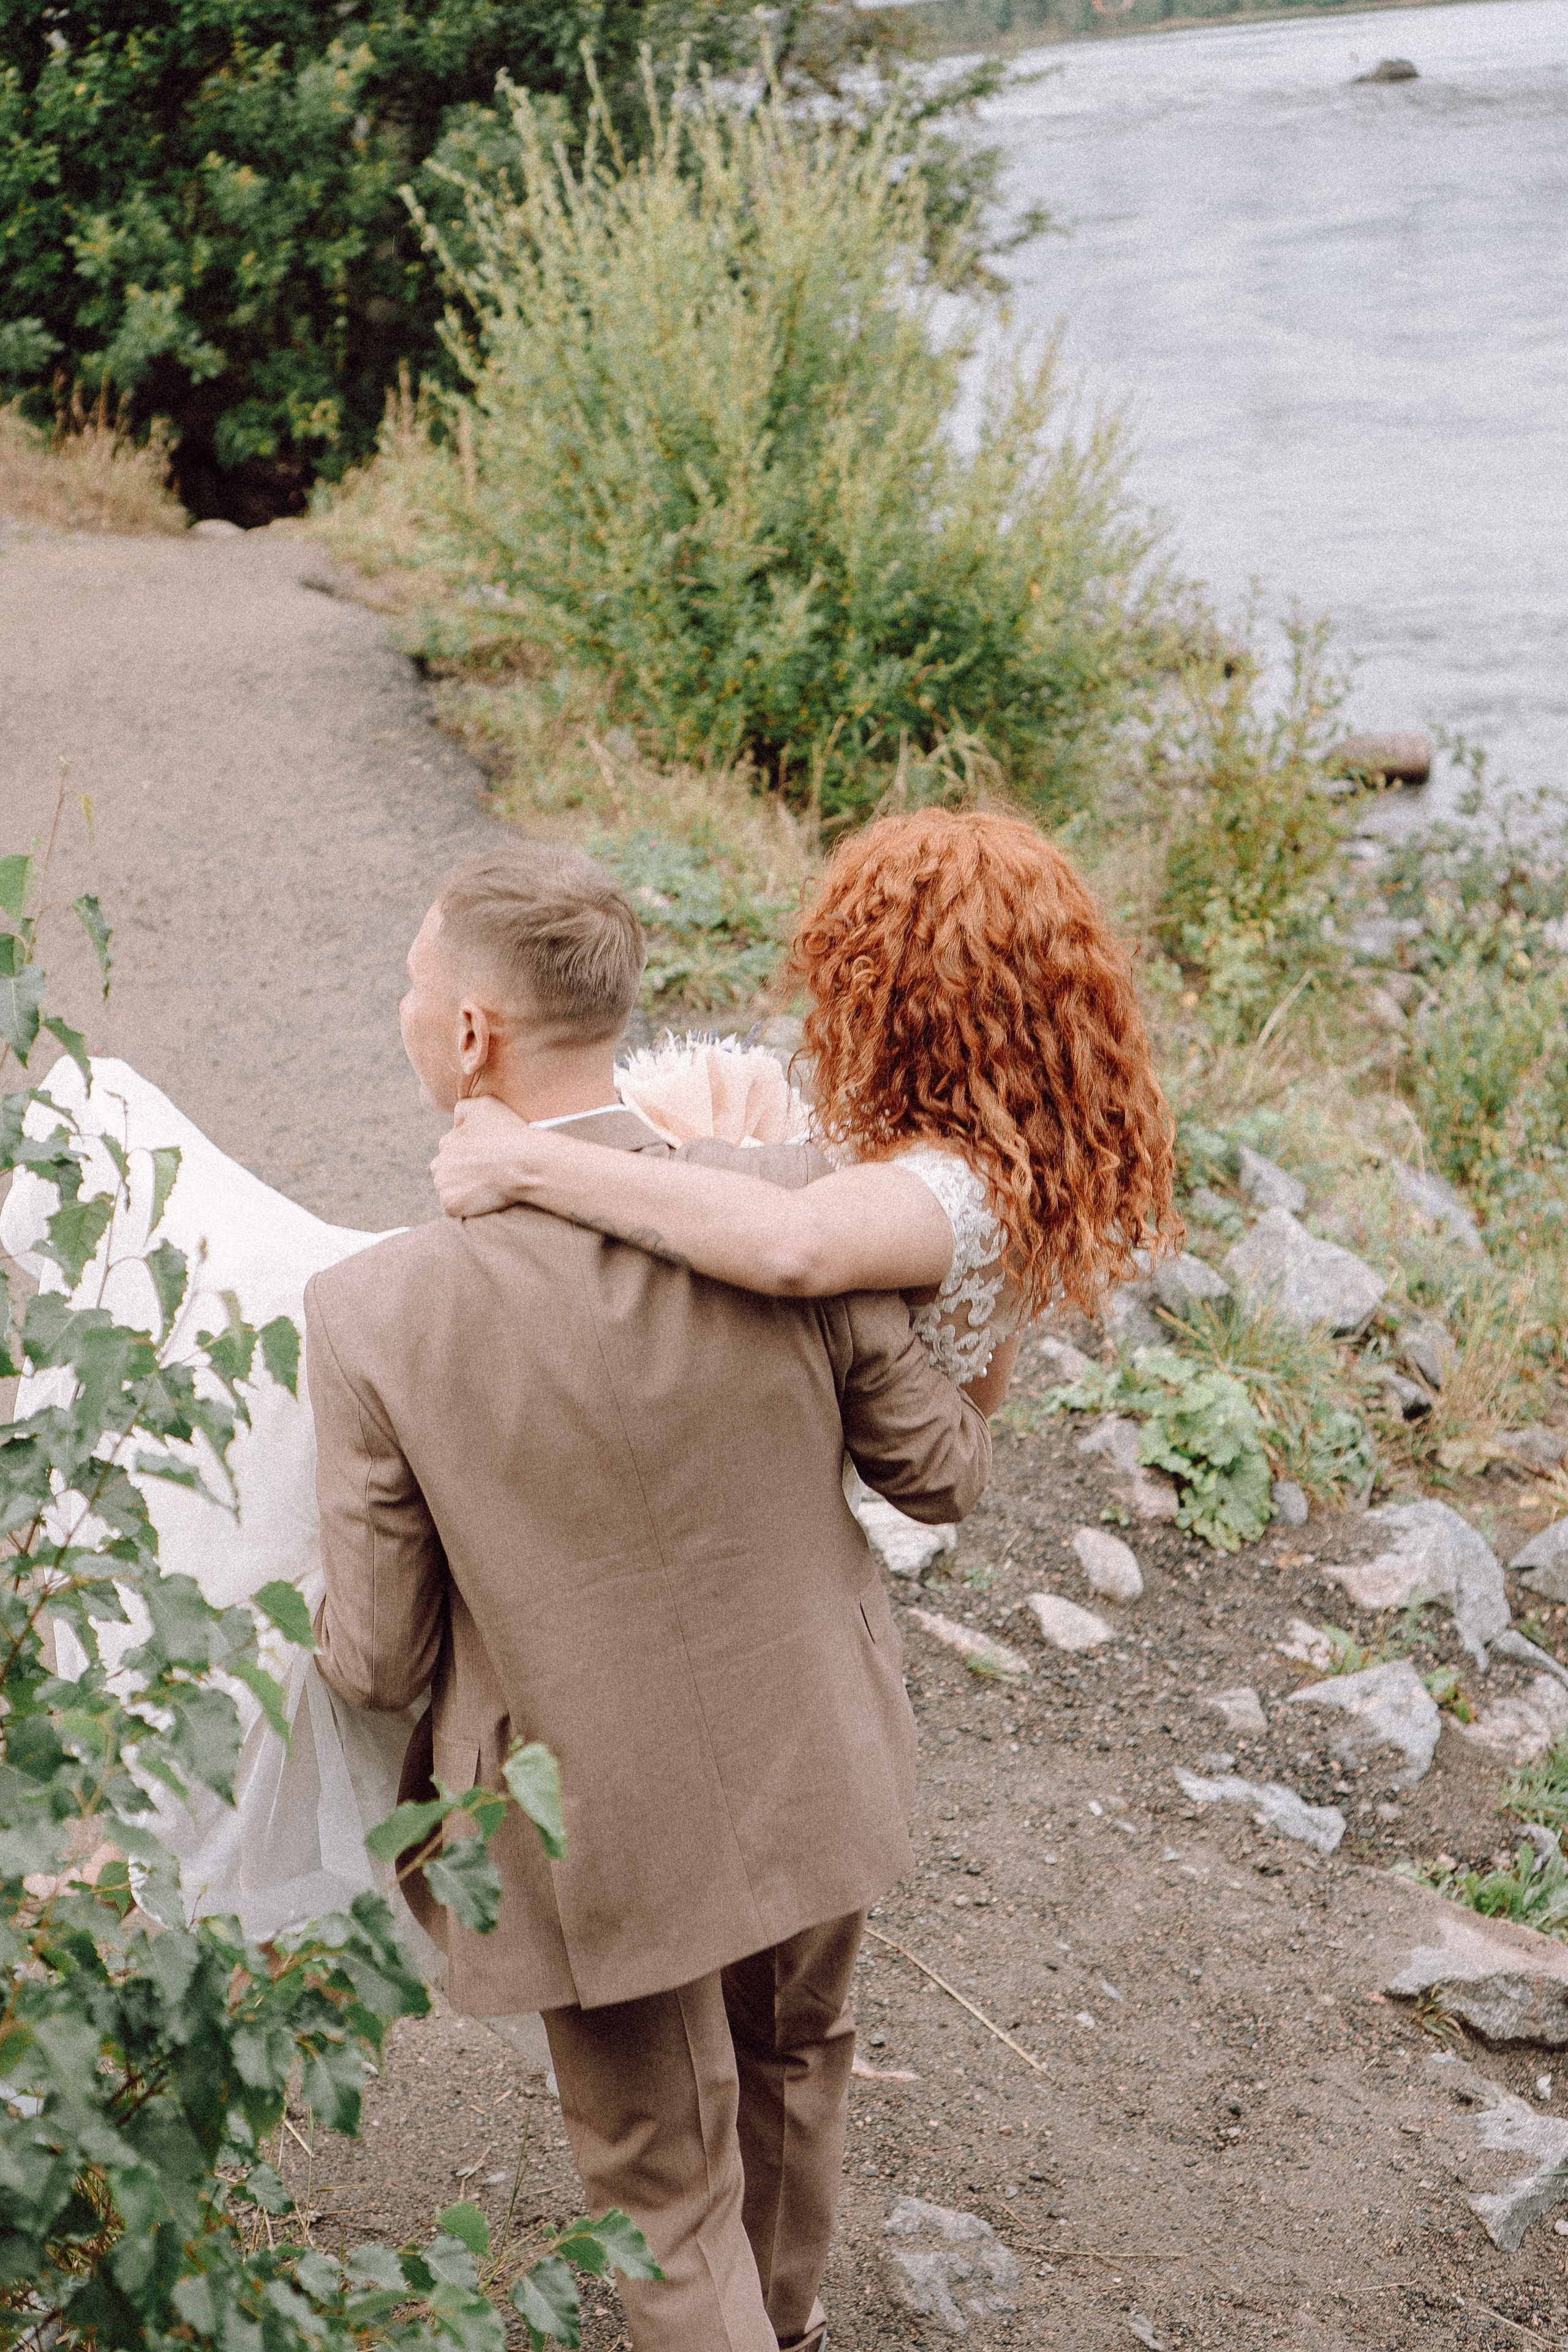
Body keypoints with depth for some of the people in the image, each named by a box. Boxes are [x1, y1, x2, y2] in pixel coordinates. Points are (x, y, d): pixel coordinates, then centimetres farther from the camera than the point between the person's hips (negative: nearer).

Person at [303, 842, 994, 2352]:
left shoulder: (376, 1314, -26)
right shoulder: (795, 1210, -20)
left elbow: (375, 1662, -16)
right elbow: (944, 1476, -7)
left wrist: (331, 1631, 7)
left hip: (605, 1842, -4)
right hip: (816, 1778, 5)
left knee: (669, 2195, 20)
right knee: (789, 2062, 34)